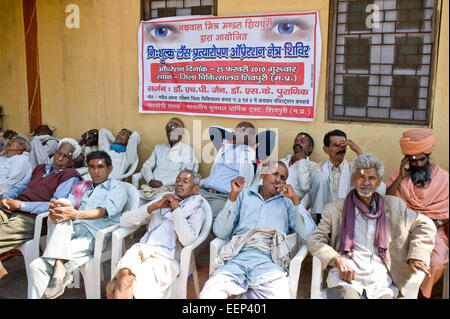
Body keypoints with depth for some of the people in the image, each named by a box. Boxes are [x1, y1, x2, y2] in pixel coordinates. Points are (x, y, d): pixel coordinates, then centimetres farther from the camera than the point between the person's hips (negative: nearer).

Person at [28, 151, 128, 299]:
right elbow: (67, 204, 9)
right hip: (72, 230, 6)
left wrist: (75, 214, -30)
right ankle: (59, 268, -36)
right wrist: (54, 211, -18)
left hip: (93, 236, -6)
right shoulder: (81, 187, 27)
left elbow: (104, 211, -11)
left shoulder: (117, 186, 9)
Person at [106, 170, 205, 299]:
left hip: (165, 259, -3)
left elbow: (187, 240, -9)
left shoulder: (196, 211, 13)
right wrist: (154, 206, 2)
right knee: (112, 288, -29)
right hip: (140, 251, 3)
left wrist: (176, 209, -5)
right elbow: (124, 221, 14)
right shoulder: (162, 200, 24)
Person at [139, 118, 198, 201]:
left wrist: (162, 182, -15)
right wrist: (150, 180, -7)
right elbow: (146, 166, 15)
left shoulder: (186, 149, 6)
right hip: (151, 187, 4)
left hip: (170, 188, -4)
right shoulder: (159, 148, 22)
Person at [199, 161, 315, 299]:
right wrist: (232, 196, 1)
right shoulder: (243, 194, 21)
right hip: (237, 258, -1)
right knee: (209, 294, -27)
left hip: (269, 261, 1)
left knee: (278, 294, -31)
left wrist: (295, 199, 2)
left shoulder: (287, 201, 21)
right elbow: (221, 233, 9)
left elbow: (307, 235, 6)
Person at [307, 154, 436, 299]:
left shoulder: (393, 206, 15)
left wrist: (416, 256, 7)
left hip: (380, 281, 3)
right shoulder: (336, 209, 8)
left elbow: (424, 225, 22)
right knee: (347, 294, -32)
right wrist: (338, 260, -12)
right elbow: (314, 240, 4)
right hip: (345, 277, -2)